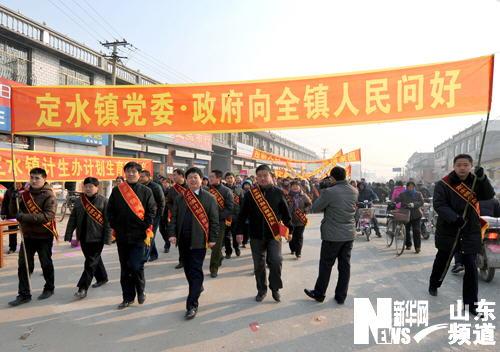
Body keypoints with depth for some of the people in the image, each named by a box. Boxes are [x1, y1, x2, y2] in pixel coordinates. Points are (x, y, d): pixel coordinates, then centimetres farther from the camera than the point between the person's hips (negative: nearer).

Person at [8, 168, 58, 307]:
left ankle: (49, 288, 28)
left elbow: (48, 216, -24)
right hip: (27, 235, 5)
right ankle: (24, 294, 14)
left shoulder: (49, 196, -12)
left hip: (44, 235, -4)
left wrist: (26, 217, -31)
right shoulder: (24, 193, 4)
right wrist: (14, 199, -13)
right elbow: (13, 211, 6)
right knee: (23, 265, 4)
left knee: (46, 264, 9)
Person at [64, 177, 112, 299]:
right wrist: (69, 235, 2)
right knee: (94, 259, 19)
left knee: (91, 262, -4)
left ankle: (83, 288, 2)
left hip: (97, 237, -5)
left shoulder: (103, 201, -8)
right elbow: (72, 219, 8)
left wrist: (107, 238, -14)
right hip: (83, 237, 6)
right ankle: (102, 278, 38)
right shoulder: (79, 201, 7)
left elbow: (108, 221, -10)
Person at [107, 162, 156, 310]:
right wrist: (115, 226, 0)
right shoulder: (117, 190, 5)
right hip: (122, 235, 3)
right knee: (125, 268, 11)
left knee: (136, 266, -6)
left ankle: (140, 290, 21)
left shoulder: (146, 191, -1)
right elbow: (110, 211, 9)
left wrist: (146, 230, -9)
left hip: (139, 235, -3)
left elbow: (151, 211, -3)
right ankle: (128, 297, 24)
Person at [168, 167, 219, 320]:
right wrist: (172, 234, -5)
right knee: (188, 269, 16)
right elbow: (174, 217, 7)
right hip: (183, 240, 4)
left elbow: (214, 220, -2)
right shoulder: (180, 198, 9)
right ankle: (197, 288, 39)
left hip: (199, 240, -4)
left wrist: (212, 239, -6)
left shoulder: (209, 198, -1)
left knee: (196, 271, -4)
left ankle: (192, 305, 0)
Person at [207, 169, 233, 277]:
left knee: (216, 245, -1)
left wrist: (218, 215, -19)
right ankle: (219, 258, 41)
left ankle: (214, 268, 9)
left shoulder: (226, 191, -7)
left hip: (220, 222, -4)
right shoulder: (207, 190, 6)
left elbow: (230, 208, -11)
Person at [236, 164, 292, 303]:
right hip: (256, 235, 1)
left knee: (276, 261, -11)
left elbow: (285, 213, 4)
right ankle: (261, 290, 29)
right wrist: (240, 231, -1)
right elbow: (242, 214, 1)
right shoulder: (250, 193, -2)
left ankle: (275, 288, 14)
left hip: (274, 234, -1)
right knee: (258, 265, 10)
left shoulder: (278, 193, -2)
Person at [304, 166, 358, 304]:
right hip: (349, 234, 5)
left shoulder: (329, 192, -19)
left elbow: (315, 208, -9)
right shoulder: (355, 191, 0)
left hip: (332, 235, -5)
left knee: (326, 265, 8)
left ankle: (319, 293, 23)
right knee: (345, 265, 12)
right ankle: (341, 296, 21)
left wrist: (322, 194, 4)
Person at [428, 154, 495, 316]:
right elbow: (439, 204, -19)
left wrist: (482, 178, -29)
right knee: (442, 261, 17)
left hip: (471, 232, 2)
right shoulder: (443, 184, -10)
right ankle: (434, 284, 43)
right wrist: (454, 218, -33)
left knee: (471, 267, 1)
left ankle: (471, 303, 13)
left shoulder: (475, 182, 1)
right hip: (448, 230, -2)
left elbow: (489, 195, -13)